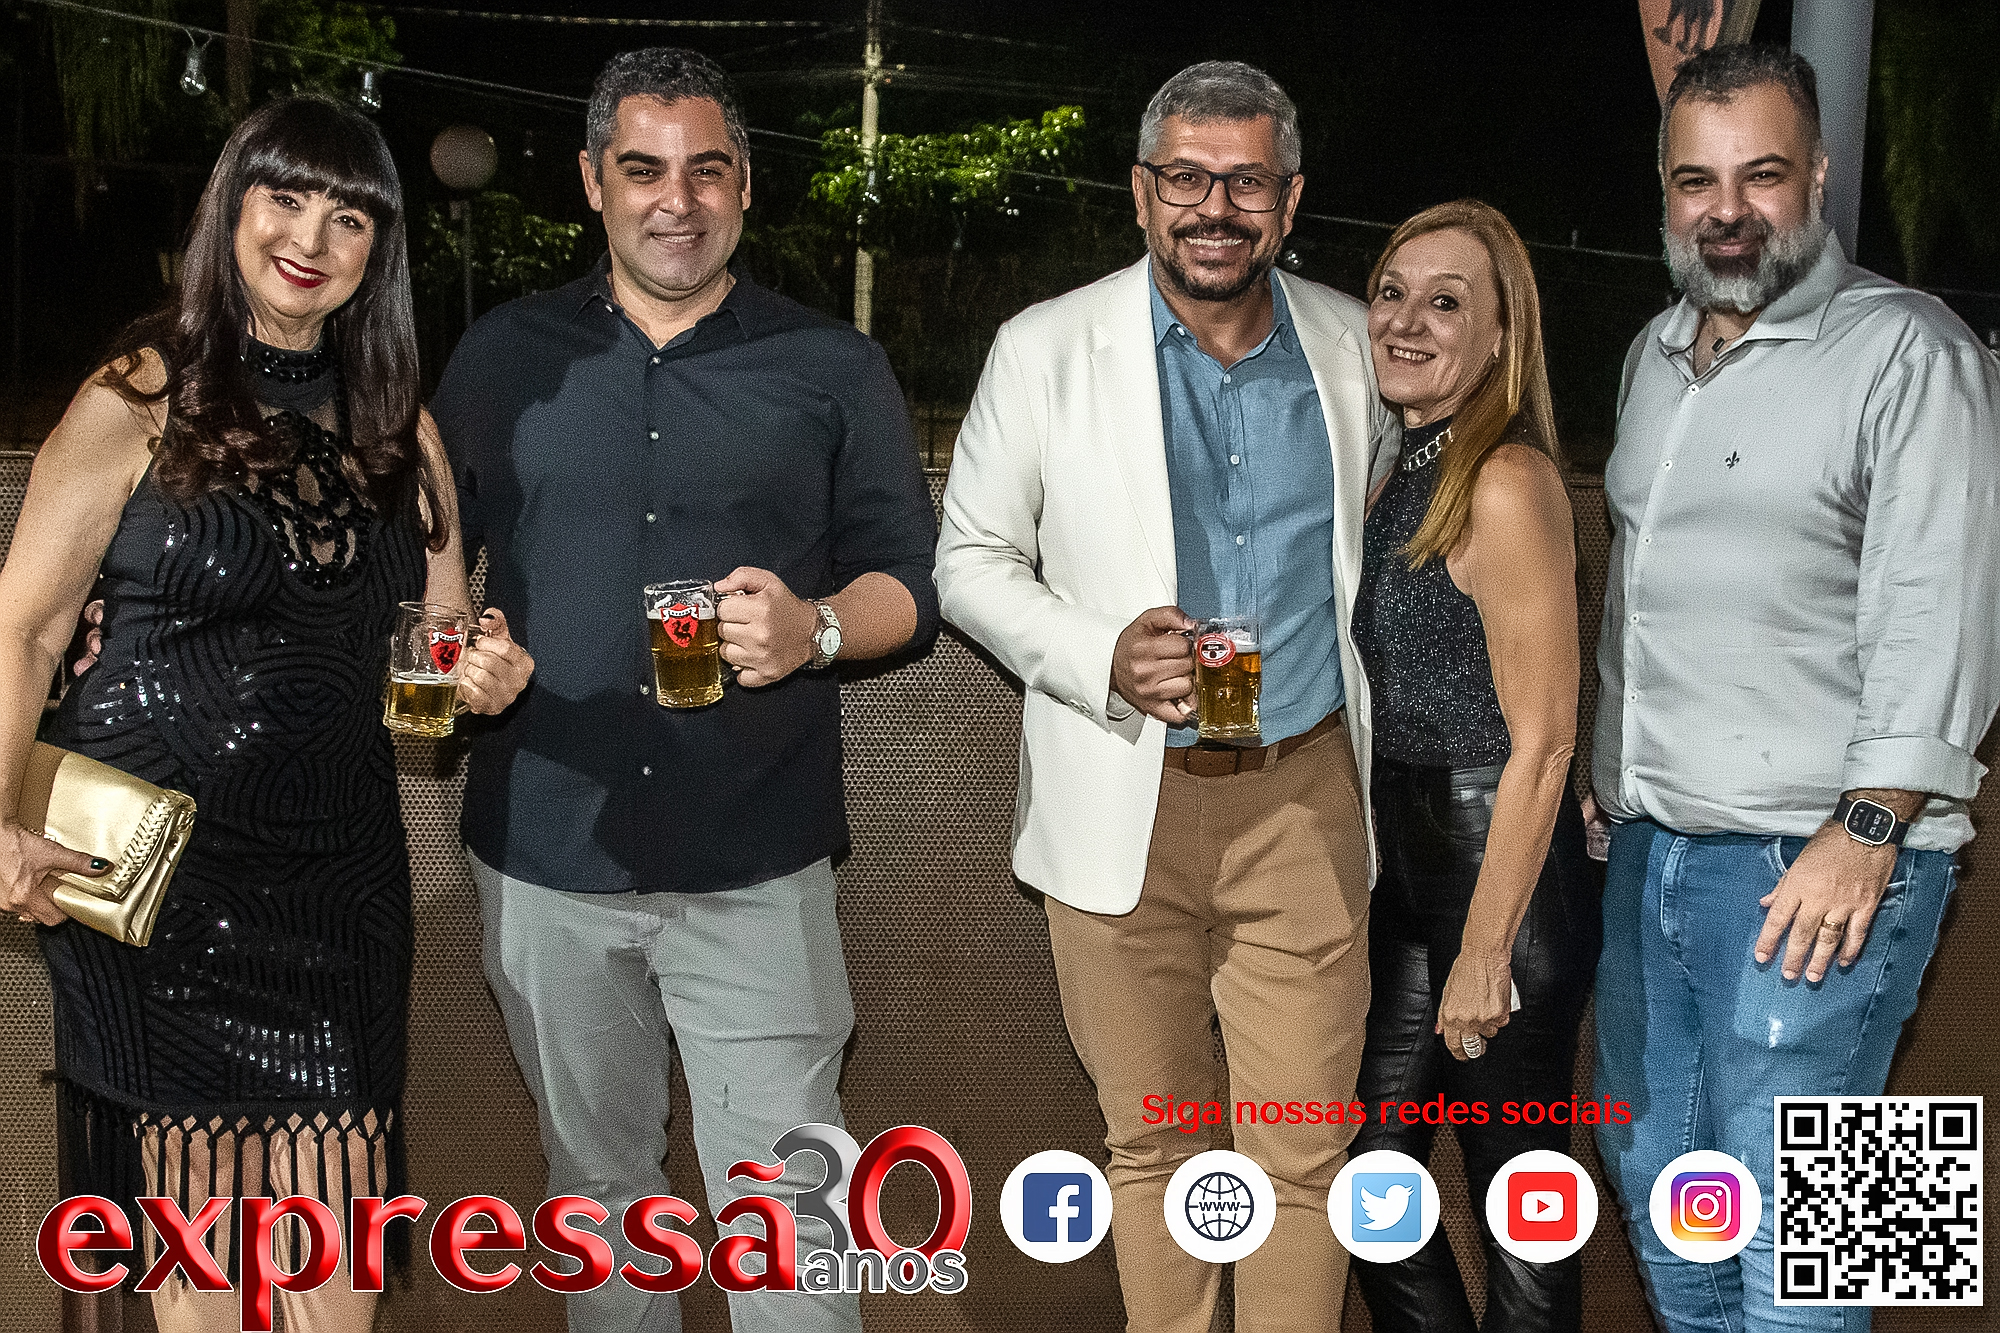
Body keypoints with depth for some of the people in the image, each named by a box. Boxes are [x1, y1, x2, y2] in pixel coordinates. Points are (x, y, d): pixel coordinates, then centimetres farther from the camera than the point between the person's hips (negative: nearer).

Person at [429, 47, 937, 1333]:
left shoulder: (834, 369, 4)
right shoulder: (504, 359, 7)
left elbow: (912, 577, 4)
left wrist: (817, 629, -16)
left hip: (757, 867, -2)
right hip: (546, 851, 2)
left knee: (784, 1202, -2)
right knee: (596, 1180, 17)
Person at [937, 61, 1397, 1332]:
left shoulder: (1349, 343, 5)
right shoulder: (1046, 349, -3)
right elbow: (971, 559, 1)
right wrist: (1102, 656, -16)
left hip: (1305, 799, 1)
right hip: (1125, 809, -1)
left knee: (1305, 1155, 2)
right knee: (1150, 1141, 12)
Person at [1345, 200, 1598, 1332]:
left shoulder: (1507, 483, -17)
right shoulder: (1393, 468, 9)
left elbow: (1541, 743, -18)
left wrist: (1485, 952, -17)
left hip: (1509, 873, -8)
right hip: (1402, 867, 8)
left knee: (1518, 1196, 5)